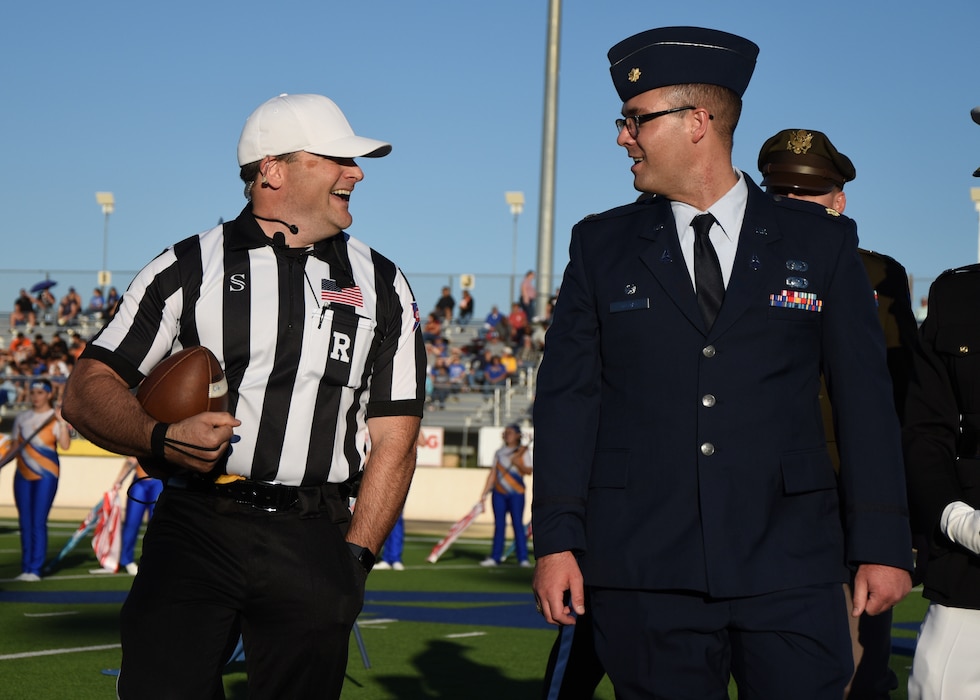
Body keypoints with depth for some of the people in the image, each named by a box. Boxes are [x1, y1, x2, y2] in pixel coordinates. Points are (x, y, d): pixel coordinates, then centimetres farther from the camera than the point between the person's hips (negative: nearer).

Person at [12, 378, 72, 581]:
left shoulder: (57, 418, -3)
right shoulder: (22, 418, 13)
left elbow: (65, 445, -17)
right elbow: (15, 445, 19)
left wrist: (62, 421, -25)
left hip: (46, 475, -5)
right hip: (23, 475, 5)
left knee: (38, 523, -8)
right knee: (25, 523, 6)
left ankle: (35, 570, -6)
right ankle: (25, 568, 12)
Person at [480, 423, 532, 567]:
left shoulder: (523, 452, 5)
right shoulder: (499, 453, 15)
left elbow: (528, 471, -4)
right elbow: (493, 473, 14)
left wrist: (518, 464, -22)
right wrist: (485, 493, 8)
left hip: (516, 493, -4)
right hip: (499, 492, 4)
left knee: (518, 524, -6)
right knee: (499, 525, 4)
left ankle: (523, 558, -5)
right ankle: (495, 557, 6)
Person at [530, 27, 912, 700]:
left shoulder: (821, 241, 7)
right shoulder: (601, 245, 10)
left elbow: (865, 397, 6)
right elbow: (567, 397, 6)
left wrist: (882, 544, 1)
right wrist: (557, 540, -2)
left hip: (789, 574, -1)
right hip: (645, 577, 1)